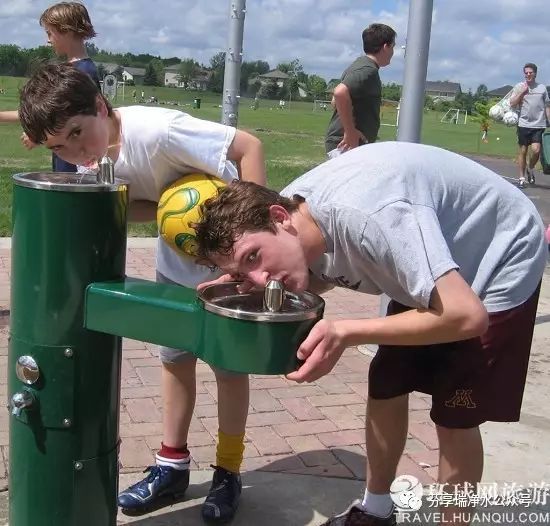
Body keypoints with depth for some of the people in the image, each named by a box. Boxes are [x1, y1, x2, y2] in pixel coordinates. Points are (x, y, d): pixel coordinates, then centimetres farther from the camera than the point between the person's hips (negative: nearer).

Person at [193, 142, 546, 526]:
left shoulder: (367, 218, -41)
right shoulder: (294, 208, -15)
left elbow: (467, 316, -39)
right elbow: (326, 272, 5)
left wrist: (346, 333, -38)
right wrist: (242, 287, -14)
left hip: (502, 261, -7)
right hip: (431, 266, 7)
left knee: (454, 415, -4)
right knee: (385, 385, 10)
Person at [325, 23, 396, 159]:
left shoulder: (360, 65, 18)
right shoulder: (369, 70, -14)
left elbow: (335, 100, 25)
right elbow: (340, 92, -32)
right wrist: (350, 131, -25)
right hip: (347, 145, -10)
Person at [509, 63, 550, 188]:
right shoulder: (519, 86, 5)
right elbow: (512, 104, -2)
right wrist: (522, 92, -11)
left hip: (538, 125, 0)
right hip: (524, 124, 0)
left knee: (536, 150, -14)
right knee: (523, 151, 4)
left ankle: (530, 169, 15)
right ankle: (522, 178, 14)